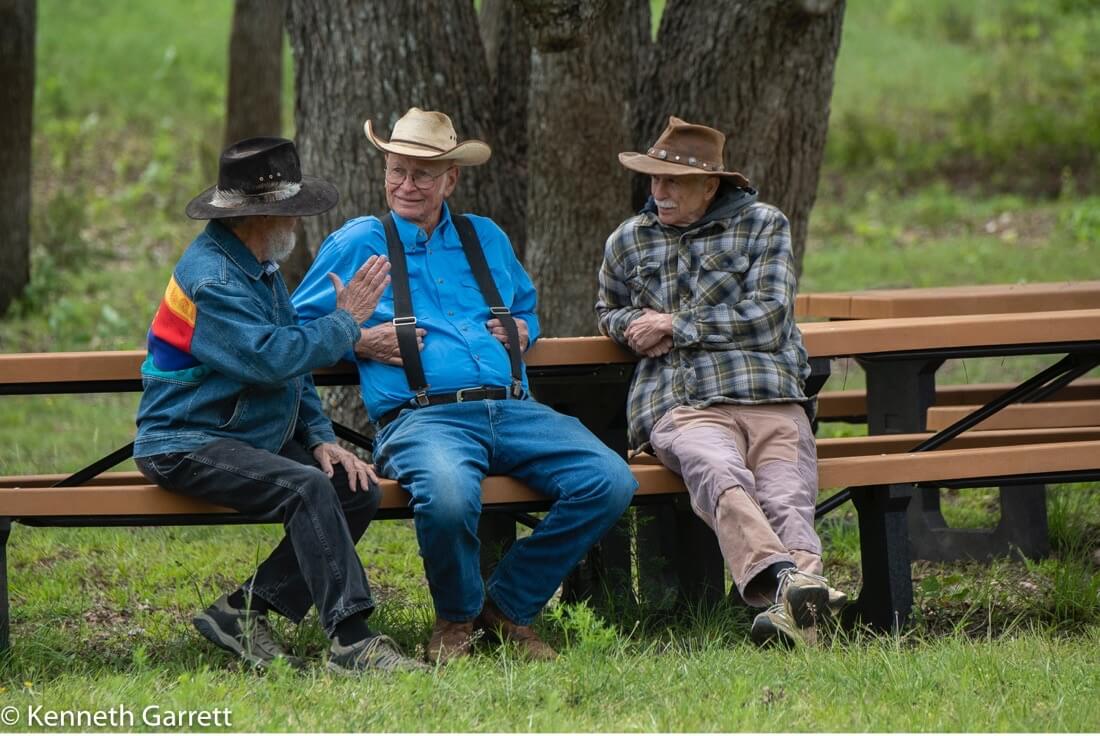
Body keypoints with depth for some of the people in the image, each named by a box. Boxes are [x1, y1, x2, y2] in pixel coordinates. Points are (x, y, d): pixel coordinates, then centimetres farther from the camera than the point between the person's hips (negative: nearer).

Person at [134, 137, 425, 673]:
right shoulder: (211, 277, -18)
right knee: (307, 488, -31)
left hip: (255, 439, 10)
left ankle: (243, 610, -5)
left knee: (357, 489, -8)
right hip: (187, 445, -10)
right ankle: (351, 642, -32)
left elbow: (293, 363, 21)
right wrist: (345, 323, -13)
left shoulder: (260, 266, 15)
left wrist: (320, 438, 6)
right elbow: (269, 358, -27)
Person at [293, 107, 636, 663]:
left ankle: (508, 606, -1)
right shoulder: (358, 242, 13)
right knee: (447, 497, -40)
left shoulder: (487, 238, 25)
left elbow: (526, 307, 41)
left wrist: (523, 330, 17)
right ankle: (457, 618, -6)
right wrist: (359, 341, -2)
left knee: (609, 482, -20)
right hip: (422, 416, -5)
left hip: (513, 410, 5)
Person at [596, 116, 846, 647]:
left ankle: (800, 578, -60)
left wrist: (675, 326, 3)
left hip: (771, 399, 1)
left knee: (786, 496, -31)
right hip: (682, 404, -1)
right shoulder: (628, 241, 25)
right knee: (722, 475, -37)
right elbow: (608, 313, 42)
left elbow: (768, 319, 4)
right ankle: (780, 580, -63)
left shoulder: (763, 226, 15)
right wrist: (639, 326, 16)